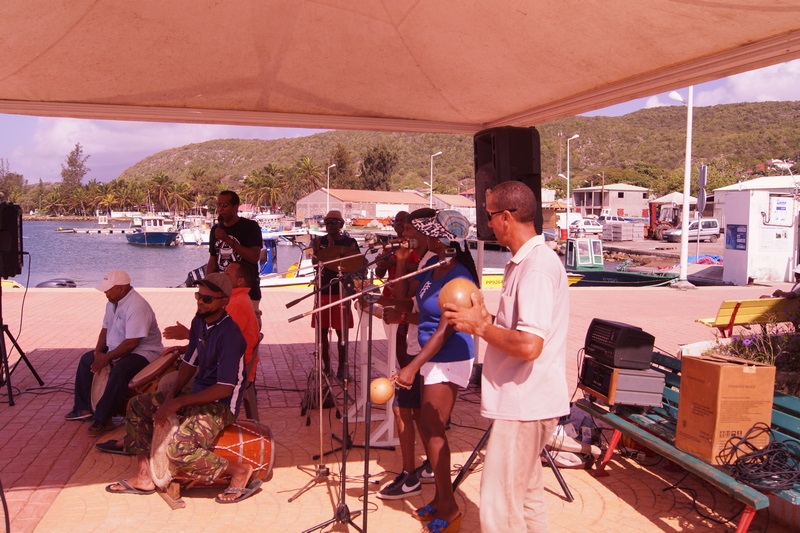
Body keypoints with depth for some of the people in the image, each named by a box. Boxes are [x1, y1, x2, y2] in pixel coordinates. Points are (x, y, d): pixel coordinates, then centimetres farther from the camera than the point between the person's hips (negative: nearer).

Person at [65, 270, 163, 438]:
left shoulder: (137, 307, -26)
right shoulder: (113, 303, 6)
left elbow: (132, 343, -29)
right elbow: (105, 329, 13)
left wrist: (107, 357, -21)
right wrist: (98, 352, -1)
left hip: (143, 352, -11)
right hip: (116, 349, 11)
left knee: (118, 372, -35)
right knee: (87, 359, 15)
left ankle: (102, 420, -24)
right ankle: (83, 408, 21)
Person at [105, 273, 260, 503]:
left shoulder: (229, 334, -23)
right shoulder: (199, 322, 4)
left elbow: (225, 389, -24)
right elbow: (190, 361, 15)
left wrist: (179, 403, -21)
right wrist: (171, 395, 0)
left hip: (221, 404, -10)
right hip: (197, 394, 10)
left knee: (177, 451, -28)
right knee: (137, 406, 11)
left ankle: (240, 471, -9)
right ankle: (144, 477, 14)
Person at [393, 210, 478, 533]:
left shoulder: (459, 280, -21)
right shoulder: (433, 268, 4)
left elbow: (444, 331, -25)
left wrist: (413, 367, -28)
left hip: (449, 360, -9)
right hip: (432, 357, 9)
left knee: (432, 431, -3)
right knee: (428, 428, 13)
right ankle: (440, 498, 27)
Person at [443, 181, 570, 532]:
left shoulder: (536, 266, -20)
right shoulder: (528, 261, 12)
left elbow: (528, 344, -29)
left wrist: (480, 326, -16)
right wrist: (484, 317, 7)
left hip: (523, 404, -11)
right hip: (526, 401, 11)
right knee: (526, 497, 21)